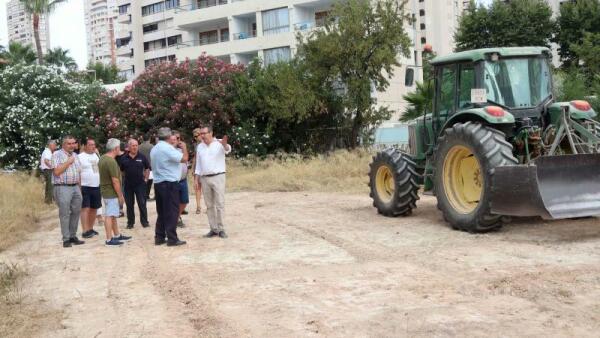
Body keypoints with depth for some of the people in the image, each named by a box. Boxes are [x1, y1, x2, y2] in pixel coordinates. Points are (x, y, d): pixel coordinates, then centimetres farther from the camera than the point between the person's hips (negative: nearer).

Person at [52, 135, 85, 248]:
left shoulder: (75, 155, 17)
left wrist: (79, 187, 16)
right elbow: (56, 172, -14)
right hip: (62, 188, -6)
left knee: (76, 212, 7)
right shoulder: (57, 154, -4)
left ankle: (73, 236, 17)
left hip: (75, 187, 7)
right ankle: (66, 239, 1)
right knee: (65, 214, -3)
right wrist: (68, 162, -12)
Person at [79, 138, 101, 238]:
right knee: (85, 208, -8)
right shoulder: (80, 157, -6)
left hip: (97, 187, 6)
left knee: (94, 209, 10)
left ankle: (90, 228, 21)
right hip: (85, 187, -6)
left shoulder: (96, 156, 13)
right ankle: (85, 231, -7)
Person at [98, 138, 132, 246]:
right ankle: (109, 239, -3)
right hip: (111, 192, -10)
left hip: (105, 190, 10)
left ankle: (117, 235, 28)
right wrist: (120, 195, -16)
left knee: (113, 215, 18)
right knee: (109, 216, -6)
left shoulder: (102, 158, 10)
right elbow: (115, 181, -23)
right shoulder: (111, 161, -21)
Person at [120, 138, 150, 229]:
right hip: (128, 185, 1)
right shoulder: (124, 158, 1)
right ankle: (130, 222, 16)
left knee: (142, 203, 0)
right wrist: (123, 179, 6)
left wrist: (146, 178, 5)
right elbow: (120, 170, 11)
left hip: (140, 184, -1)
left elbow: (147, 168, 10)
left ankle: (144, 221, 8)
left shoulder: (142, 157, -1)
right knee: (129, 204, 7)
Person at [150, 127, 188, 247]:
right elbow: (184, 159, -19)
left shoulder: (154, 149, 14)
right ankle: (172, 239, -4)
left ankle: (159, 237, 14)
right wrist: (184, 147, -1)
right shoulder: (168, 148, -15)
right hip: (170, 183, -9)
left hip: (158, 183, 9)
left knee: (162, 212, 13)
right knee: (172, 212, -4)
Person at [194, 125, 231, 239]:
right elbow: (198, 164, 15)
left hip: (218, 177, -5)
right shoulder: (200, 147, 10)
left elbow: (227, 150, -28)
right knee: (209, 205, 7)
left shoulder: (219, 143, -6)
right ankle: (213, 229, 13)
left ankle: (221, 229, -1)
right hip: (204, 178, 5)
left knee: (220, 204, -5)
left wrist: (225, 145, -51)